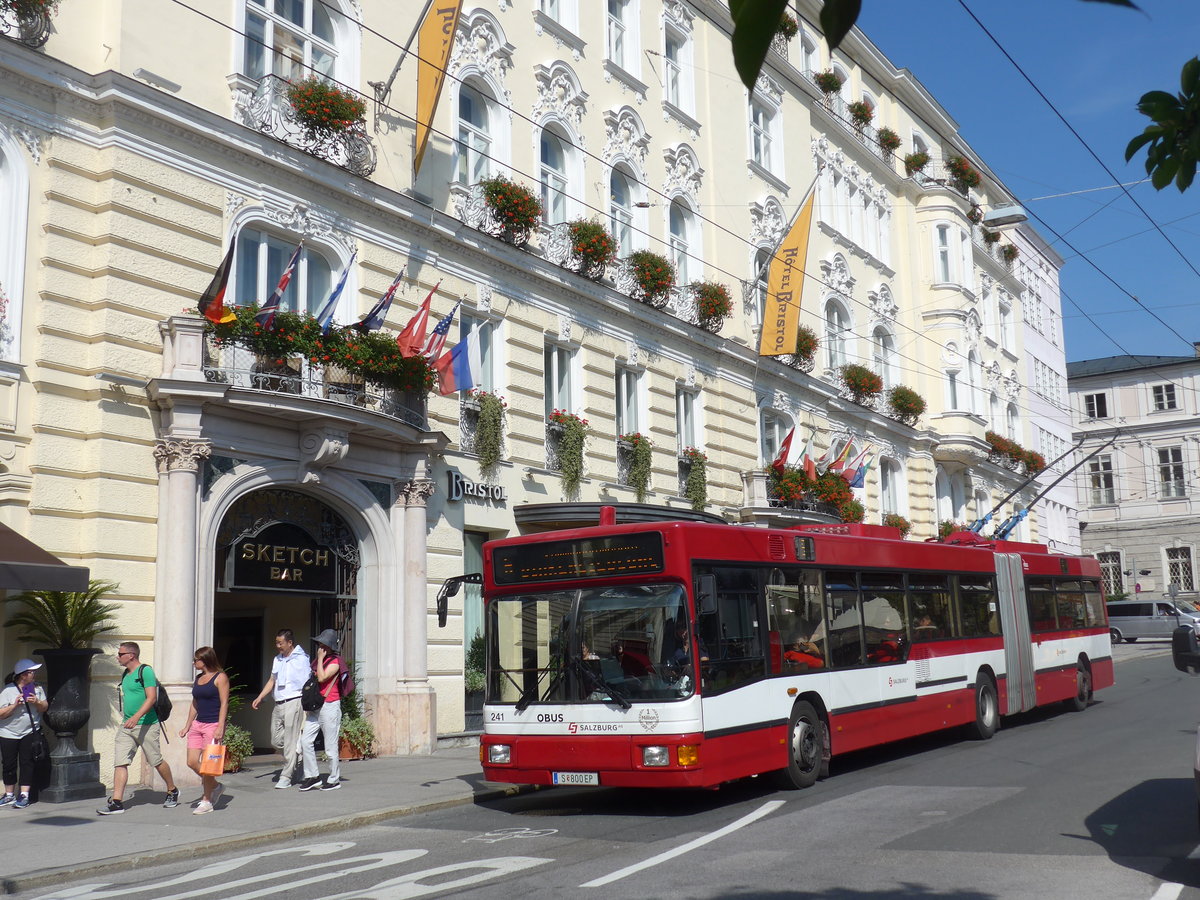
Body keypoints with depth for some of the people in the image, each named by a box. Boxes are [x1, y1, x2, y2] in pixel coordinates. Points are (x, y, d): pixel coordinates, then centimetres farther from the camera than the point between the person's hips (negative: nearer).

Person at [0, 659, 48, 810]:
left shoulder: (37, 688, 3)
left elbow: (44, 707, 5)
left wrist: (37, 702, -14)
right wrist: (15, 705, -24)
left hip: (29, 733, 2)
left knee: (26, 763, -2)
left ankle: (24, 795, 2)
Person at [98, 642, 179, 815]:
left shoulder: (145, 671, -12)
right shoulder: (125, 675, 15)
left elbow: (151, 698, -20)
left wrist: (136, 717, -31)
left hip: (146, 725, -7)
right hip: (127, 726, 8)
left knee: (156, 761, 4)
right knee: (120, 762, -5)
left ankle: (172, 791, 24)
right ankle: (116, 802, -7)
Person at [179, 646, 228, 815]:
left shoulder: (220, 677, -7)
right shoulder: (198, 678, 15)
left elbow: (224, 703, -11)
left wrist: (220, 727, -18)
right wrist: (187, 726, 17)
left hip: (213, 724, -7)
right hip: (197, 724, 7)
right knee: (192, 762, 0)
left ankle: (207, 802, 8)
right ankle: (214, 785, 22)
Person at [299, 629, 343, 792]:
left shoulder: (335, 662, -9)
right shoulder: (316, 661, 16)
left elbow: (322, 678, -23)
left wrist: (321, 658, -15)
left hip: (329, 706, -8)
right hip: (315, 707, 8)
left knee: (330, 746, -2)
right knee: (306, 741, 1)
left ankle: (334, 780, 9)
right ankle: (312, 776, 9)